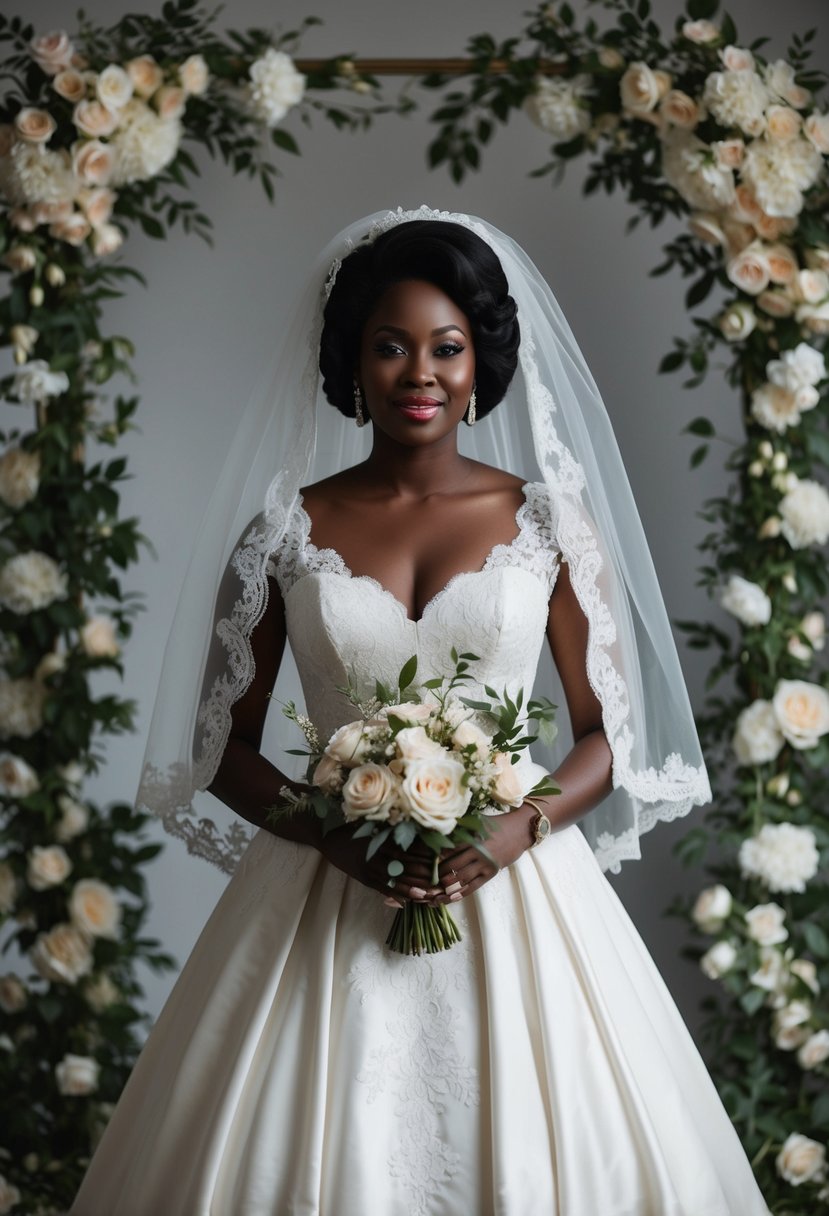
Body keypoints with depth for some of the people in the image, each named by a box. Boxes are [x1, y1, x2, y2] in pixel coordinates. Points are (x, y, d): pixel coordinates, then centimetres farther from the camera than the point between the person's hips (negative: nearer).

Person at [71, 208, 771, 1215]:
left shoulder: (548, 521, 2)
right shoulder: (286, 531, 2)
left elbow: (609, 731, 6)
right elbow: (222, 746, 5)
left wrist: (523, 827, -12)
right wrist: (334, 836, -12)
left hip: (516, 889, 0)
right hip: (328, 897, 0)